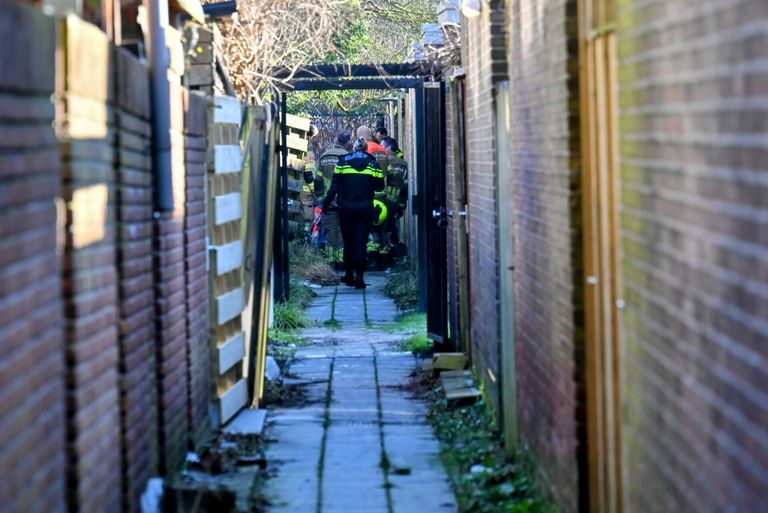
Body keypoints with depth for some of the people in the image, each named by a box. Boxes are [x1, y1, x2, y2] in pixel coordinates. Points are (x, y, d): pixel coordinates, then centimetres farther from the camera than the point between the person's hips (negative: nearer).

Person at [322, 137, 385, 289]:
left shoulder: (342, 162, 0)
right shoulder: (373, 163, 1)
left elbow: (335, 186, -4)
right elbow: (380, 186, 2)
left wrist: (326, 204, 0)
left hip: (346, 207, 0)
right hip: (365, 208, 0)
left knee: (348, 242, 11)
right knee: (361, 242, 0)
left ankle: (349, 275, 16)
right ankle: (359, 276, -9)